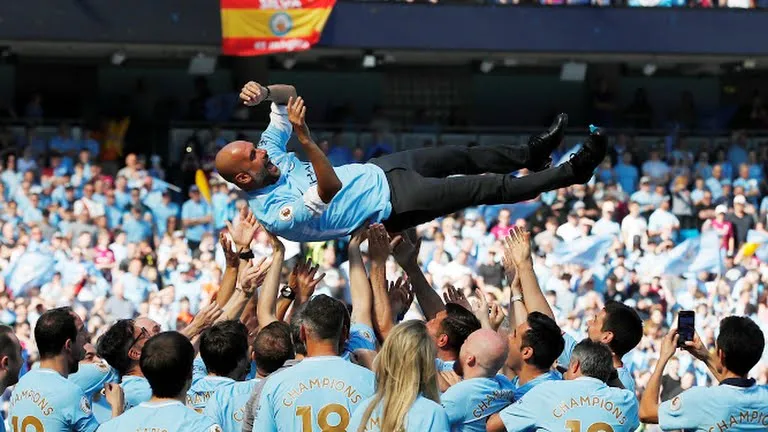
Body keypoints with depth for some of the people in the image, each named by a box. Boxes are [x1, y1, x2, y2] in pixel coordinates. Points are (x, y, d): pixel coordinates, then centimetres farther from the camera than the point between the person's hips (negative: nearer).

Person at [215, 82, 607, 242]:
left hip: (375, 171, 8)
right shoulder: (276, 214, -30)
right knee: (487, 187, -6)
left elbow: (289, 94, -1)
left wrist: (263, 93, -24)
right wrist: (306, 139, -52)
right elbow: (329, 190, -43)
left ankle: (531, 154, 44)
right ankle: (569, 173, 6)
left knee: (459, 156, 20)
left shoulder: (269, 153, -6)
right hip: (392, 204, -8)